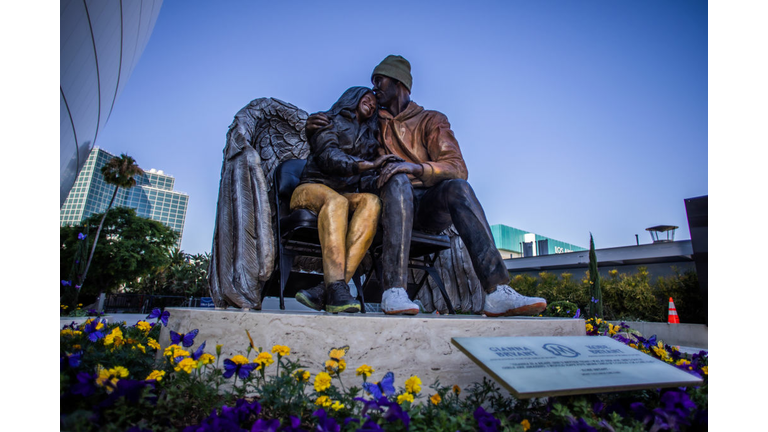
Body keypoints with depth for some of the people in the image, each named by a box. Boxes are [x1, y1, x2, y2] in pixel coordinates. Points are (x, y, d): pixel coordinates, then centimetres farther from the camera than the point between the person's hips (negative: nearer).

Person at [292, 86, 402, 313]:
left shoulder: (369, 136, 26)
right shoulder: (330, 121, 10)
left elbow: (368, 179, 17)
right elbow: (329, 156, -11)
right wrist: (369, 164, -21)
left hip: (347, 195, 4)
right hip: (312, 188, -3)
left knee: (372, 202, -31)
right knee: (336, 201, -38)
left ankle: (325, 289, -42)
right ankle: (336, 287, -48)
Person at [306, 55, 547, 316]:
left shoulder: (431, 120, 12)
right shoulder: (374, 124, 21)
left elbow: (457, 167, -6)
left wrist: (416, 168, -26)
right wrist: (312, 130, 5)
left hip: (430, 207, 0)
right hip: (394, 203, 0)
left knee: (457, 186, -31)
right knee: (399, 181, -32)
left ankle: (497, 293, -40)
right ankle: (393, 291, -45)